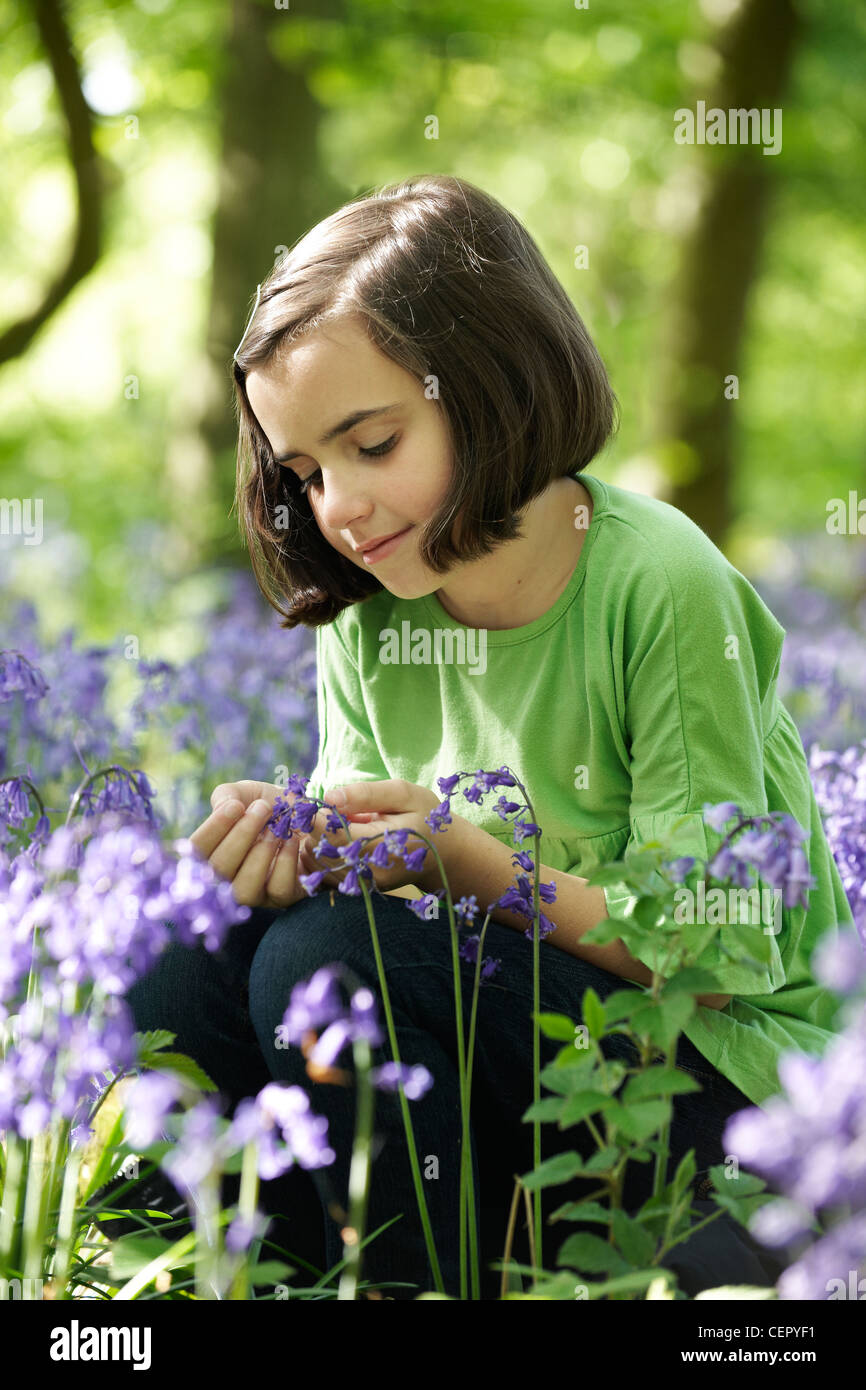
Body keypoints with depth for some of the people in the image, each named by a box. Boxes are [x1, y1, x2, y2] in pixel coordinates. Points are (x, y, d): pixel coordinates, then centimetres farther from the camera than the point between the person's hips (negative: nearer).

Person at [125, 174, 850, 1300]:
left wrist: (468, 862, -27)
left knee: (328, 960, -28)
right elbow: (377, 878, 4)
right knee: (184, 979, -18)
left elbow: (716, 960, -16)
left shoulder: (660, 585, -16)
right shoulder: (365, 617, 2)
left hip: (726, 1072, -6)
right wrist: (301, 859, -18)